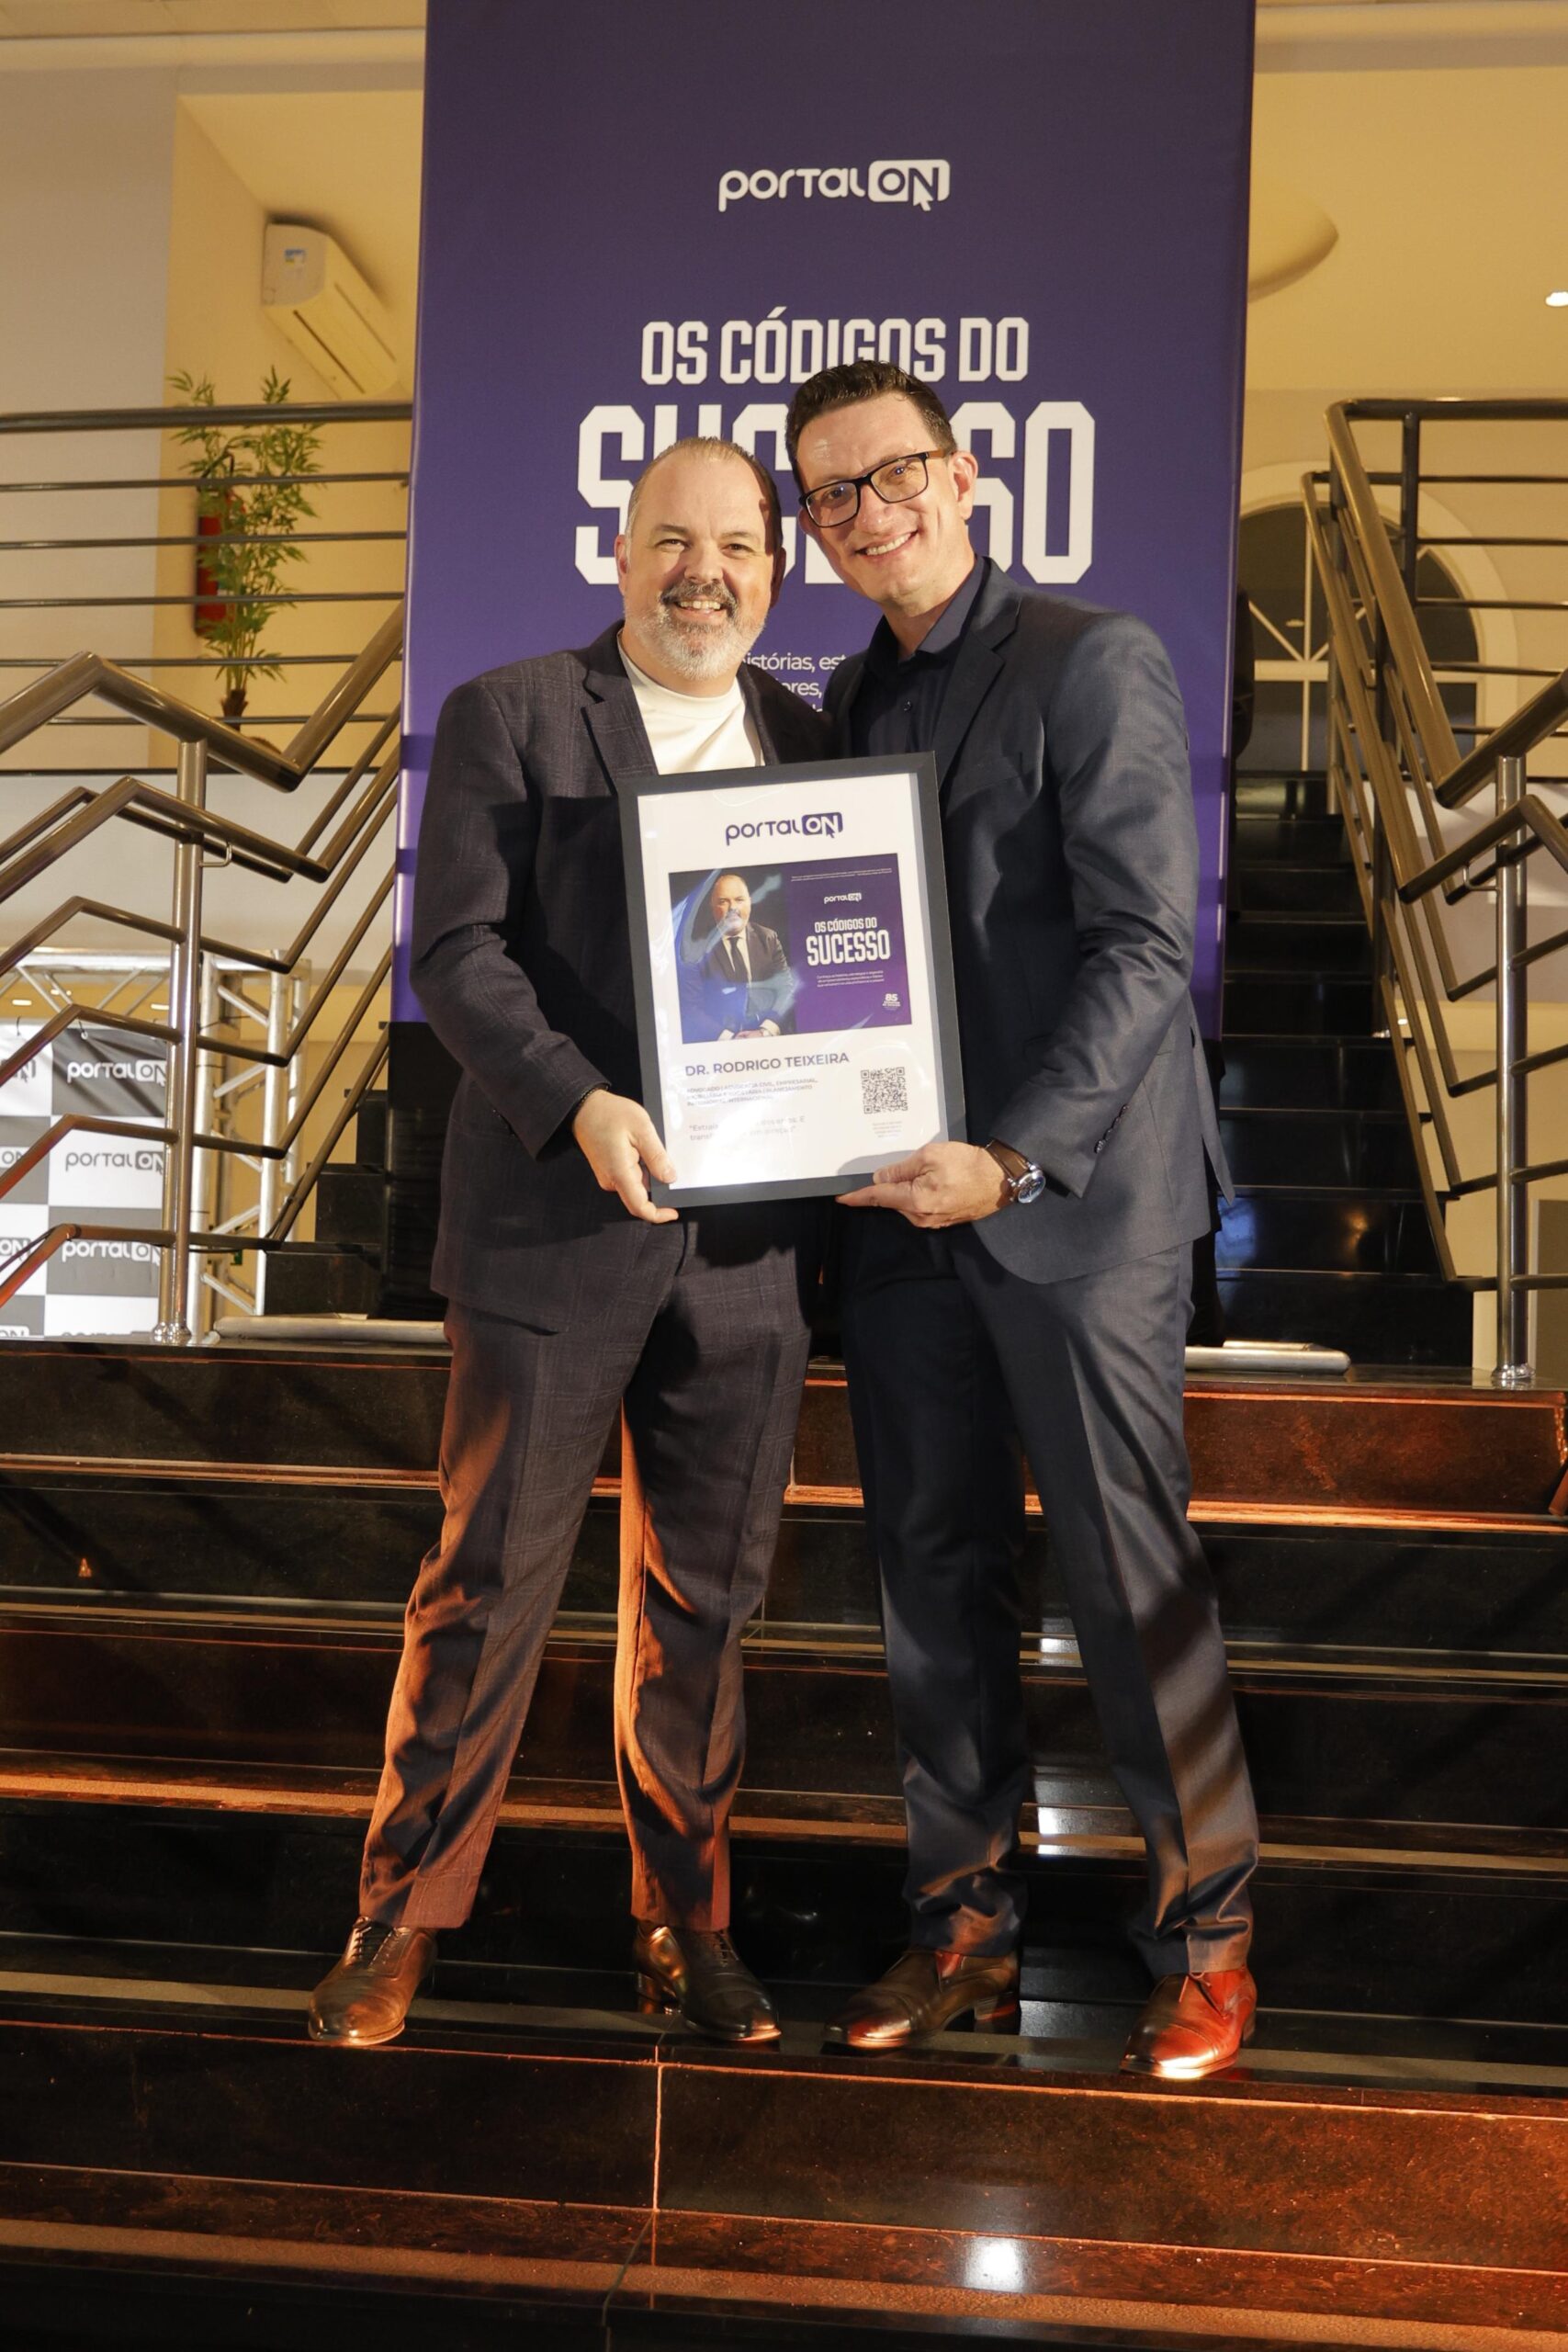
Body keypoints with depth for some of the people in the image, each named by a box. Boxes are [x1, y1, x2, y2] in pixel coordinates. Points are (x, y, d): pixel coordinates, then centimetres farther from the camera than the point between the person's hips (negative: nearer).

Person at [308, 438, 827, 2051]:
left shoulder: (809, 743, 13)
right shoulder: (509, 717, 1)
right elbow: (457, 952, -8)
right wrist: (578, 1105, -22)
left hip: (745, 1236, 4)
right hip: (555, 1227, -3)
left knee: (704, 1598, 11)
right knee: (489, 1582, 4)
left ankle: (683, 1919, 26)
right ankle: (404, 1914, 20)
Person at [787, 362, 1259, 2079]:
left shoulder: (1095, 662, -5)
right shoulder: (851, 699, 16)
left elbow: (1145, 943, -13)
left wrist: (1015, 1162, -20)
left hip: (1072, 1199, -6)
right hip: (901, 1198, 6)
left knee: (1130, 1582, 1)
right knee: (937, 1579, 11)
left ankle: (1206, 1937, 19)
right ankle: (967, 1921, 25)